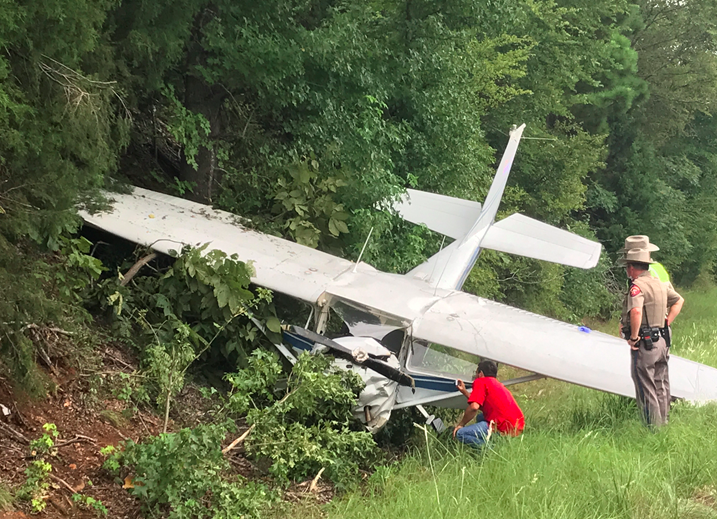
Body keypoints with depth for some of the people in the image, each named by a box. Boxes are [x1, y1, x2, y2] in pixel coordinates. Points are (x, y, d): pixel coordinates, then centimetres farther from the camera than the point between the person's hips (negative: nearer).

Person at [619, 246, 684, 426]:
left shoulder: (637, 286, -16)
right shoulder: (660, 284, 11)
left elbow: (636, 311, -33)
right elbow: (679, 300, 26)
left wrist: (633, 337, -21)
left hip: (645, 344, -9)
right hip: (662, 341, 9)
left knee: (646, 390, -1)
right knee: (661, 387, 17)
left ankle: (653, 426, 1)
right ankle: (663, 422, 25)